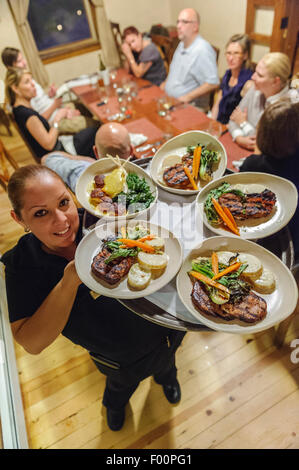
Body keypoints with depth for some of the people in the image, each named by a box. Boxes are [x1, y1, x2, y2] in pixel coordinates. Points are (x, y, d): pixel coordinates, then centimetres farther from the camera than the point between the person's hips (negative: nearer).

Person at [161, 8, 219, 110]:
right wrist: (166, 82, 14)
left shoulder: (203, 50, -18)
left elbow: (213, 83, -23)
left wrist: (188, 97, -22)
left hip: (190, 107, -9)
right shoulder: (182, 44, 13)